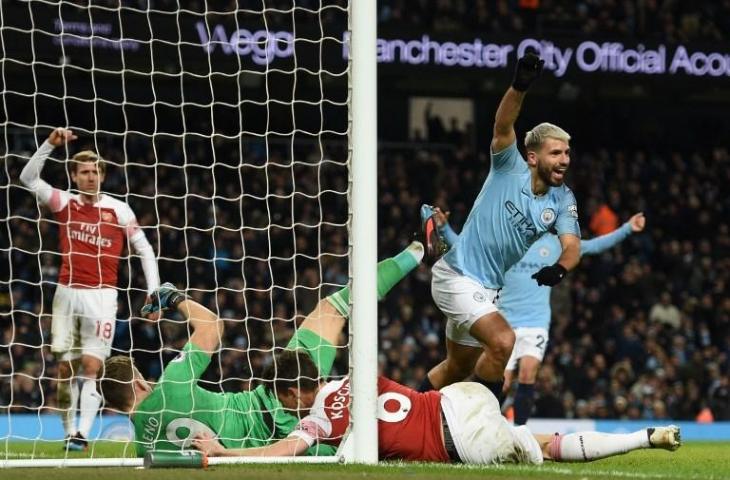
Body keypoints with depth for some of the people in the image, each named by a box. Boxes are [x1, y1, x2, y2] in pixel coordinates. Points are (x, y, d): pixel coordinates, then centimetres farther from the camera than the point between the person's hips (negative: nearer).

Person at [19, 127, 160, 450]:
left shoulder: (119, 210, 2)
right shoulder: (64, 203, 6)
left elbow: (144, 250, 6)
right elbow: (28, 178, -4)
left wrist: (153, 290, -3)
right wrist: (50, 144, -14)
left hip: (101, 294, -2)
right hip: (67, 293, 2)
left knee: (91, 366, -11)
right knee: (65, 366, 2)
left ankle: (82, 434, -18)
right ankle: (68, 432, 10)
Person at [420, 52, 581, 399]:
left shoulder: (562, 200, 1)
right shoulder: (510, 169, -12)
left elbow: (571, 244, -13)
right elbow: (503, 126, -29)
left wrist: (560, 267, -37)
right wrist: (519, 86, -48)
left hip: (486, 289, 8)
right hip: (456, 276, -7)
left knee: (459, 368, 19)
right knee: (502, 340, -24)